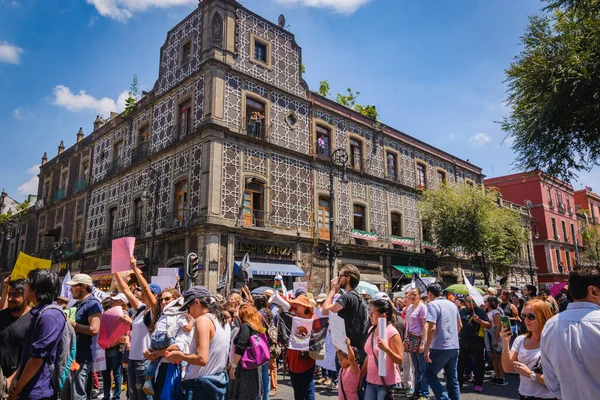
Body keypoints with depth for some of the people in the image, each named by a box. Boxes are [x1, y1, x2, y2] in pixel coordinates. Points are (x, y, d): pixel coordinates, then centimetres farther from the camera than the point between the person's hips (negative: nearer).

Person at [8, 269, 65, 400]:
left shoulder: (49, 316, -21)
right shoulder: (38, 314, 11)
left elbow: (37, 358, -20)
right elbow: (27, 352, 14)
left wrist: (18, 388, -10)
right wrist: (16, 379, 4)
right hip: (30, 388, 9)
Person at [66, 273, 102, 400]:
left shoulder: (93, 303, -14)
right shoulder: (77, 304, 15)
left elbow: (94, 329, -24)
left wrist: (71, 323, -18)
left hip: (83, 357, -10)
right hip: (73, 355, 10)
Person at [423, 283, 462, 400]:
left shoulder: (432, 304, -12)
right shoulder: (452, 304, 11)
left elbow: (432, 328, -21)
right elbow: (460, 325, 21)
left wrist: (427, 349, -17)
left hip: (440, 347, -7)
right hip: (454, 347, 7)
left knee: (429, 374, 7)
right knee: (453, 378, 13)